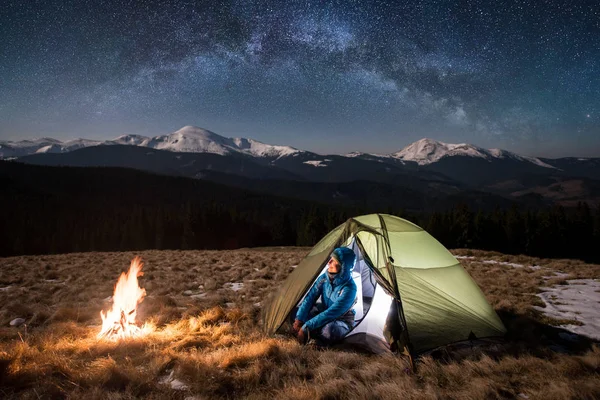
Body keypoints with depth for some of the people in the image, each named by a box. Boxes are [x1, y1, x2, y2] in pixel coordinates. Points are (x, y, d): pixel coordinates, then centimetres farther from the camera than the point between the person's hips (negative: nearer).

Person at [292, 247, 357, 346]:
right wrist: (299, 319, -24)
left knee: (329, 331, -39)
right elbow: (310, 298, -11)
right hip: (324, 313, 6)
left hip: (341, 321, -6)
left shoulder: (349, 289, -31)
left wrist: (306, 327, -33)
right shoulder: (324, 278, -12)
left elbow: (331, 313, -33)